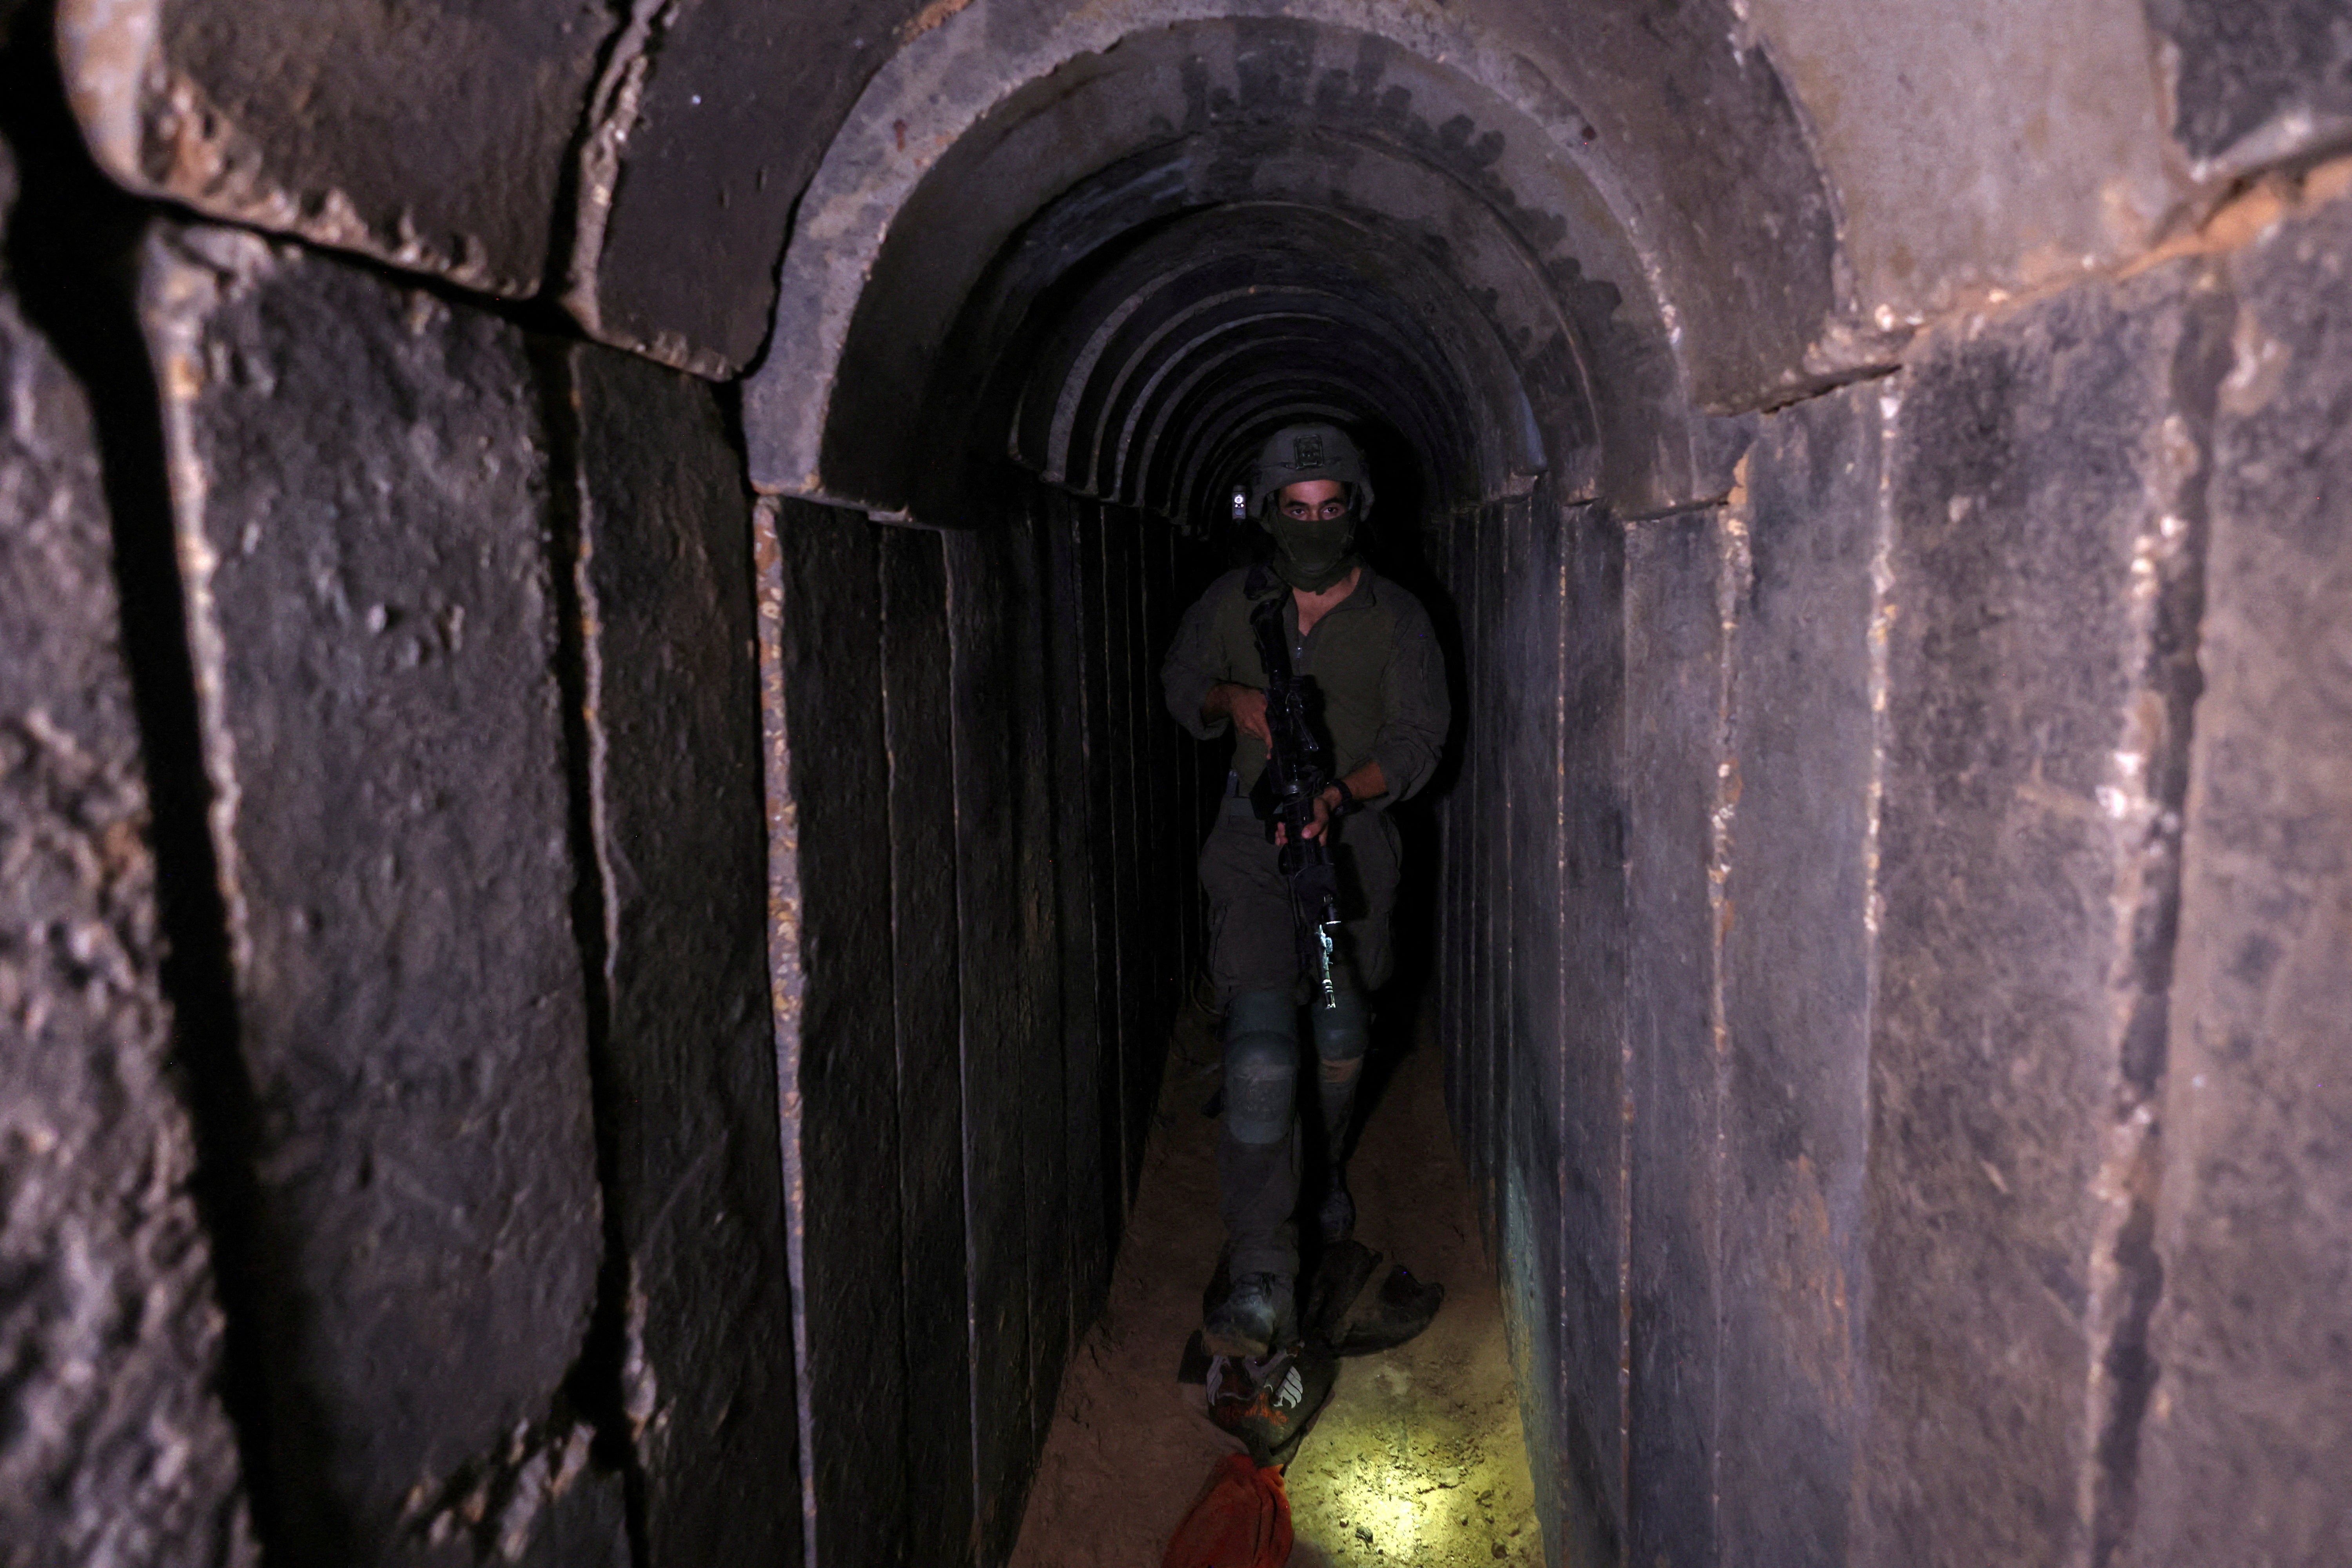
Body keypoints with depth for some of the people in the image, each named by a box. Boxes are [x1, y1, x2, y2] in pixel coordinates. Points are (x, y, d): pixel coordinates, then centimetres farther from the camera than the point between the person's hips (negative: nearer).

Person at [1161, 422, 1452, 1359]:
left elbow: (1418, 738, -6)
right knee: (1260, 1051, -15)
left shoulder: (1395, 616, -3)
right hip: (1255, 839, -1)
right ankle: (1260, 1278, -13)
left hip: (1353, 838, 2)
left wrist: (1341, 796, -24)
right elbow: (1179, 683, 15)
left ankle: (1322, 1170, 47)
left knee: (1342, 1034, 17)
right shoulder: (1232, 604, 0)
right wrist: (1232, 699, -9)